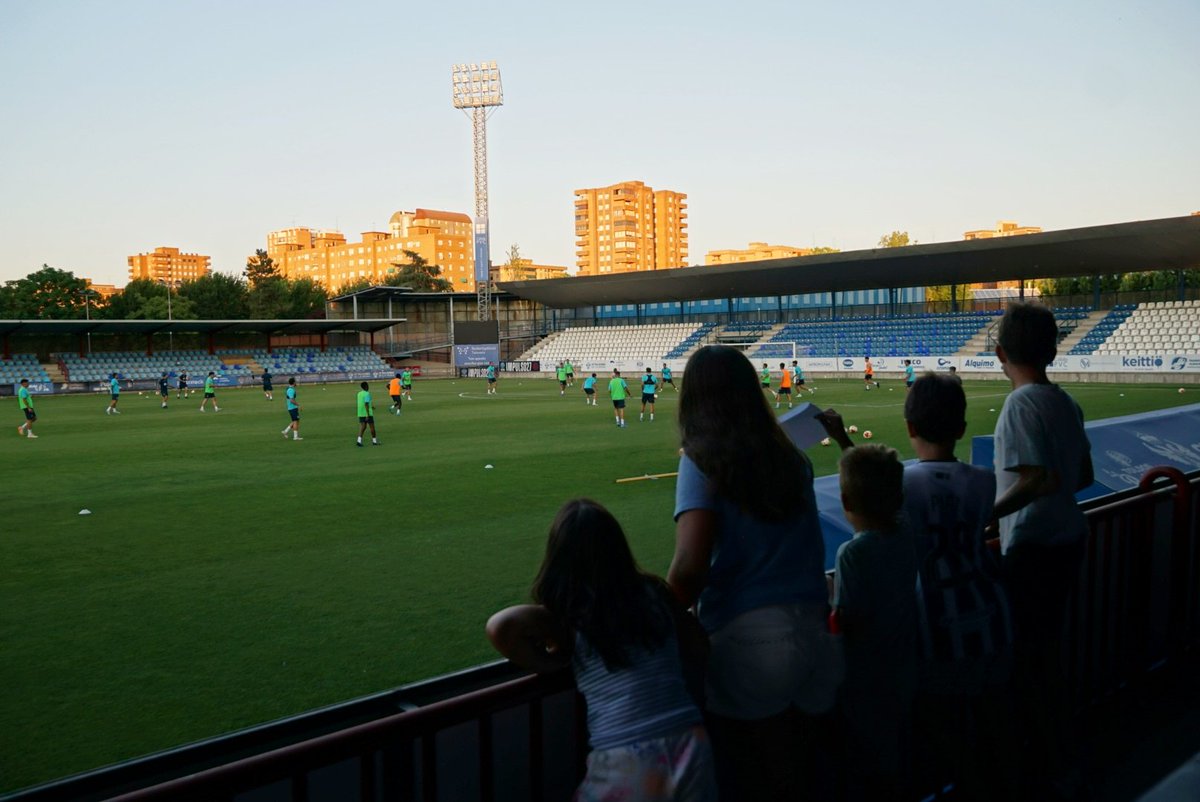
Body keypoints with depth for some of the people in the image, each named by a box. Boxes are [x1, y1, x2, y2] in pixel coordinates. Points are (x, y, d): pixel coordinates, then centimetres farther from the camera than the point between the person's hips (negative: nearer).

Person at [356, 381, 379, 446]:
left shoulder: (359, 394, 10)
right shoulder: (367, 394, -14)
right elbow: (366, 404, -22)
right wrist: (368, 414, -23)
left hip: (361, 413, 7)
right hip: (367, 413, -7)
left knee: (362, 427, 4)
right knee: (372, 426, 8)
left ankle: (359, 441, -13)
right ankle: (374, 441, 19)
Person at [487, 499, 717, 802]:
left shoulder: (569, 617, -4)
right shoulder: (654, 594, 4)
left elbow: (501, 627, -19)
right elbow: (700, 647, 14)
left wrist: (553, 662, -4)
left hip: (626, 767, -2)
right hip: (690, 748, 3)